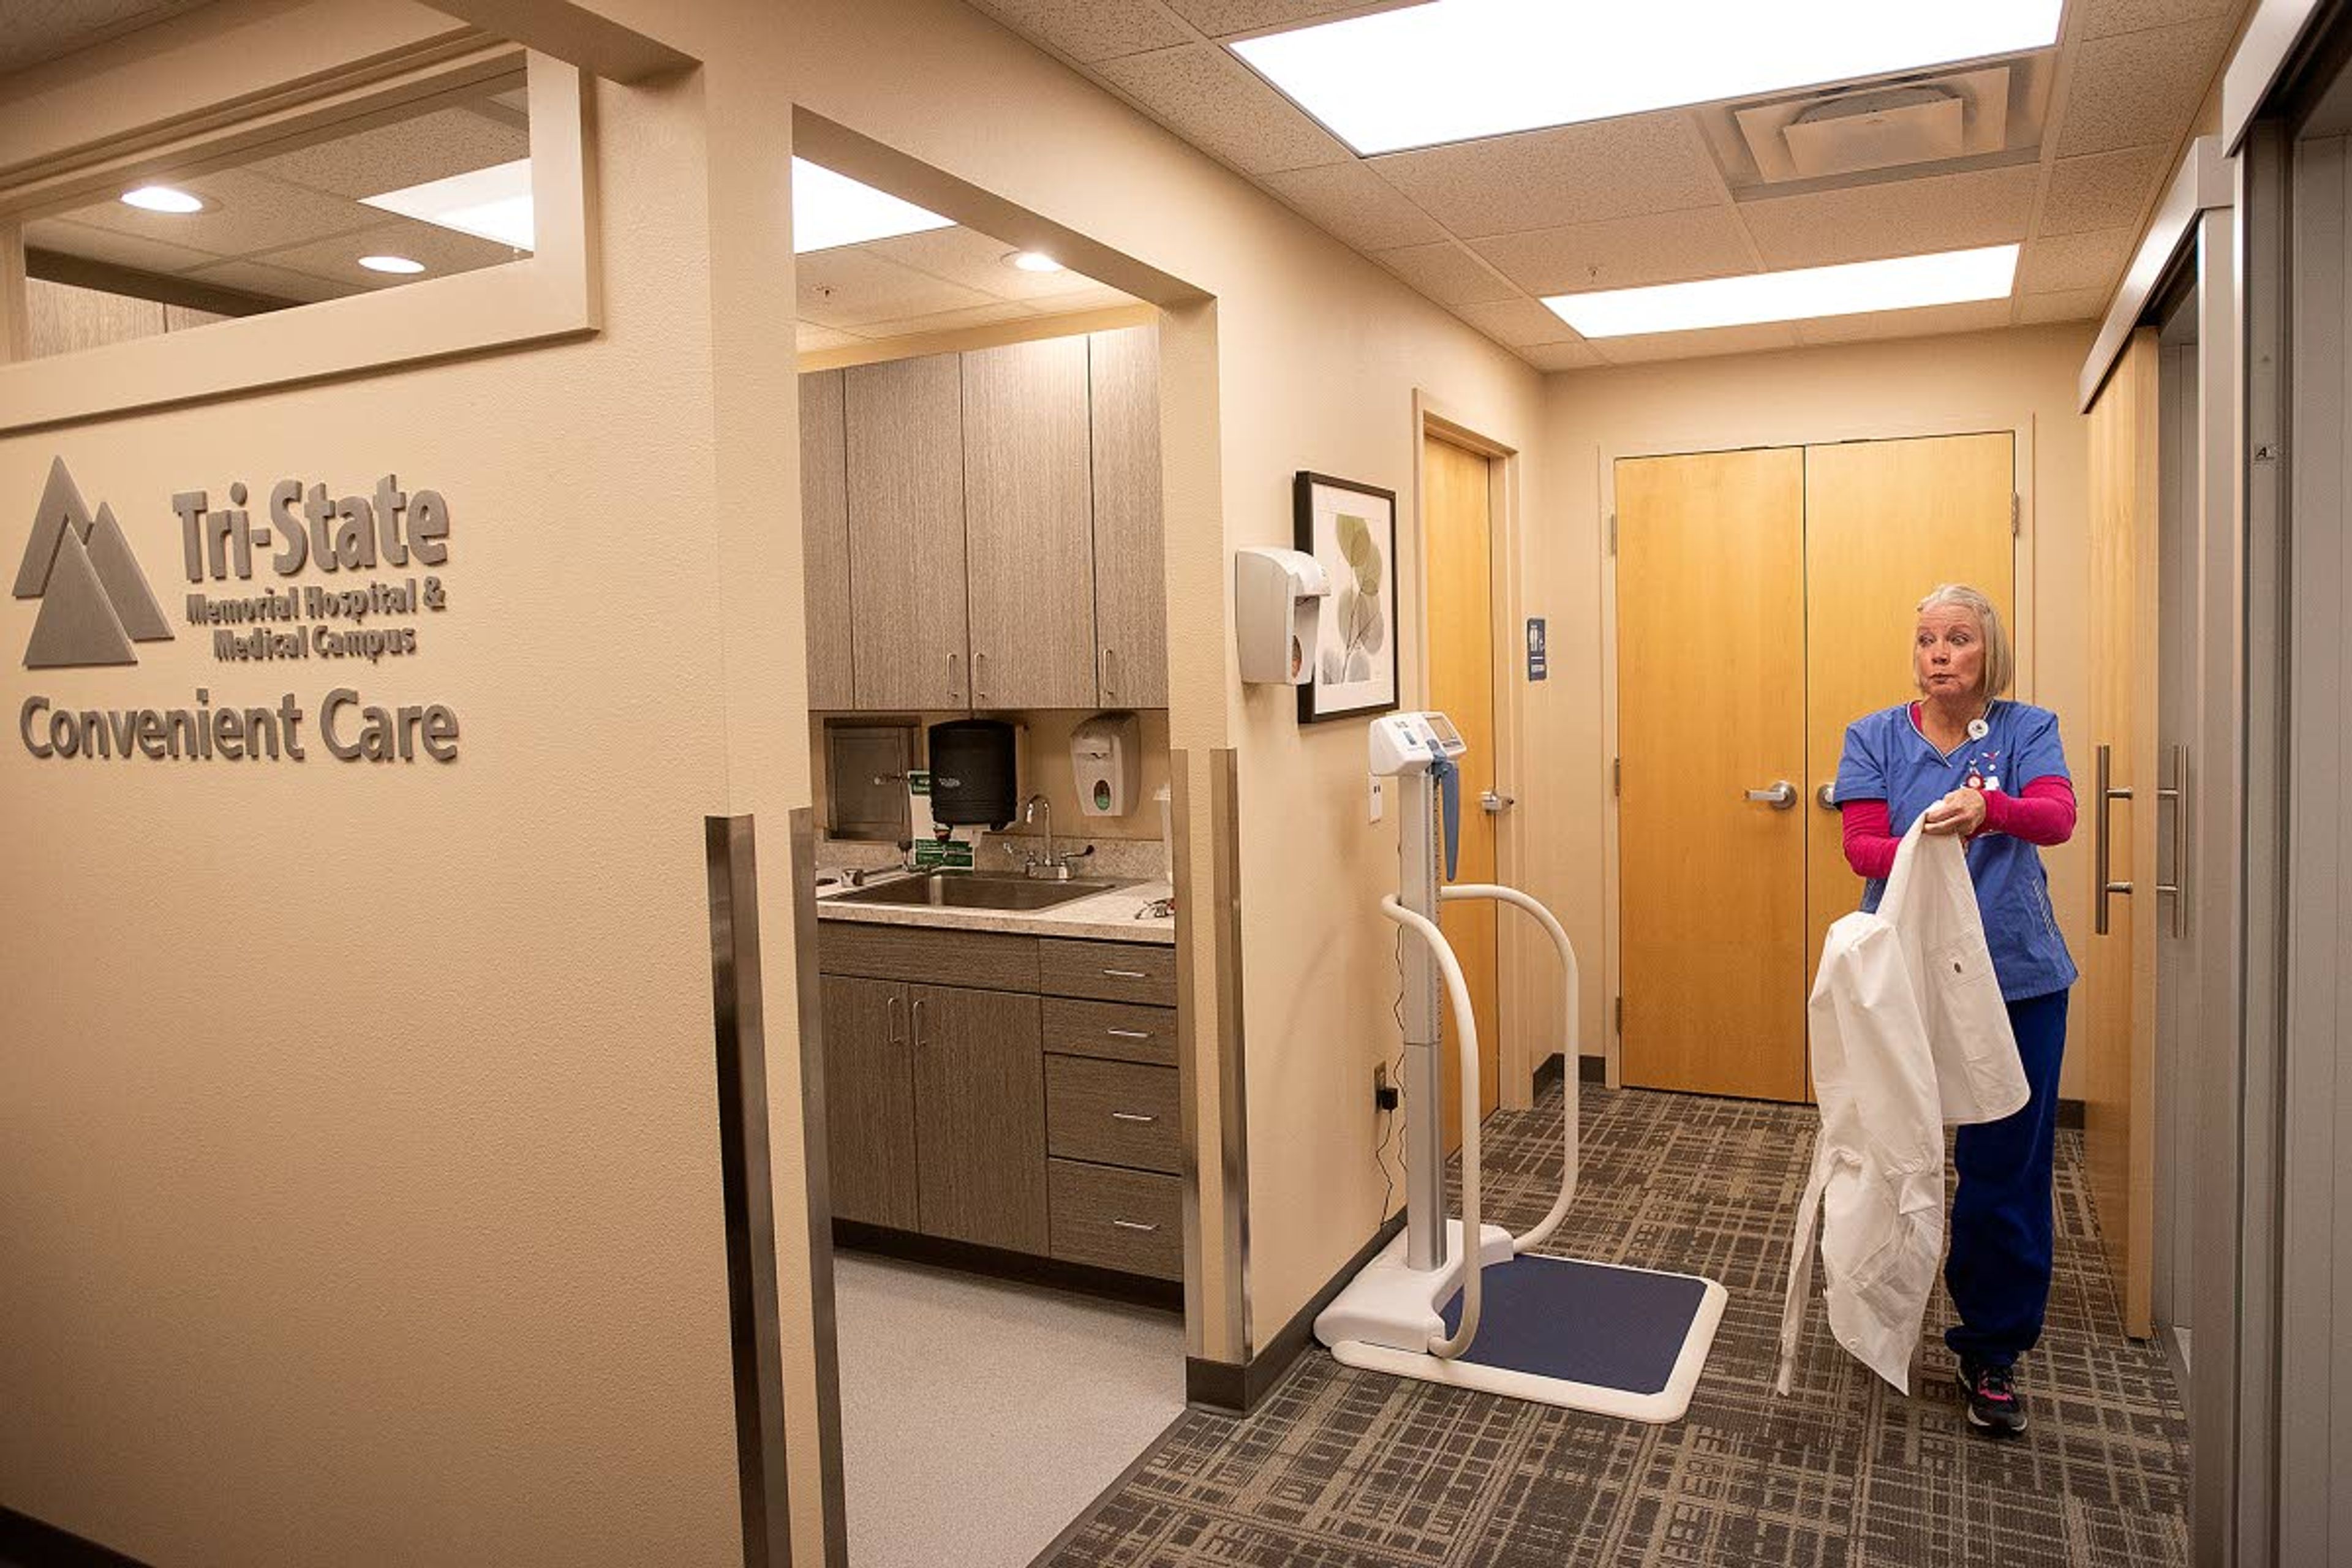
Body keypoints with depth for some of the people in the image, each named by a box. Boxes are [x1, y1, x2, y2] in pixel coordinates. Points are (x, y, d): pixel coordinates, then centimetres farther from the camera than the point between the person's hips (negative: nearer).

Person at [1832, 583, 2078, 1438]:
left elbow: (2058, 816, -18)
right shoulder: (1873, 738, 2)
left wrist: (1988, 809, -40)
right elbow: (1860, 845, -9)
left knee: (2006, 1169, 3)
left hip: (2015, 980, 0)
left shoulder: (2028, 730, 1)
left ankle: (1992, 1351, 20)